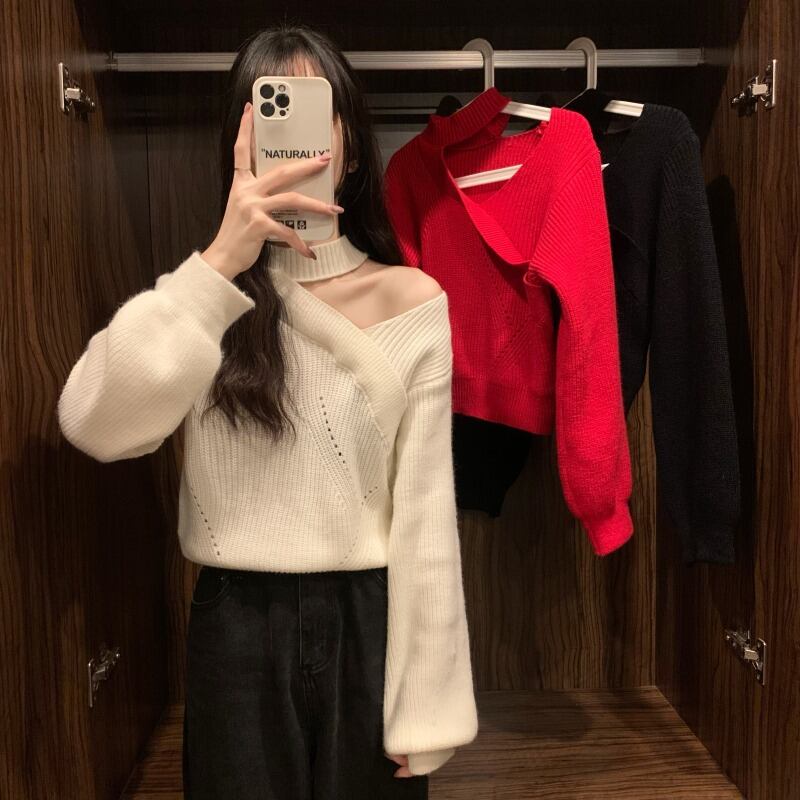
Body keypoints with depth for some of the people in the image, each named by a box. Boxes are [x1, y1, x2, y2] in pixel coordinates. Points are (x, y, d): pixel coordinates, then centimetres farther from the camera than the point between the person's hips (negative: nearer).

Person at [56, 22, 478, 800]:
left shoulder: (408, 298, -5)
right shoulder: (206, 292, 1)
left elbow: (425, 511, -6)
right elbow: (94, 426, -17)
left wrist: (424, 707, -5)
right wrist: (219, 267, -24)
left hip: (364, 628, -1)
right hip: (236, 632, 1)